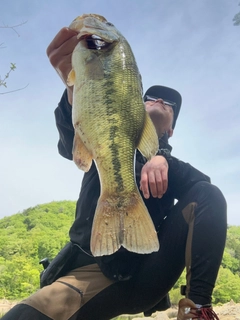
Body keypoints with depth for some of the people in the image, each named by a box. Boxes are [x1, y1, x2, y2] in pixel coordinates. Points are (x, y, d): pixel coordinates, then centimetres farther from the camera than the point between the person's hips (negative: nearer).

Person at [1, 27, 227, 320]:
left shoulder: (169, 170, 19)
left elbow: (202, 182, -2)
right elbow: (74, 139, -14)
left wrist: (163, 159, -20)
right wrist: (76, 86, -36)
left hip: (147, 273, 5)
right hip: (93, 271, -5)